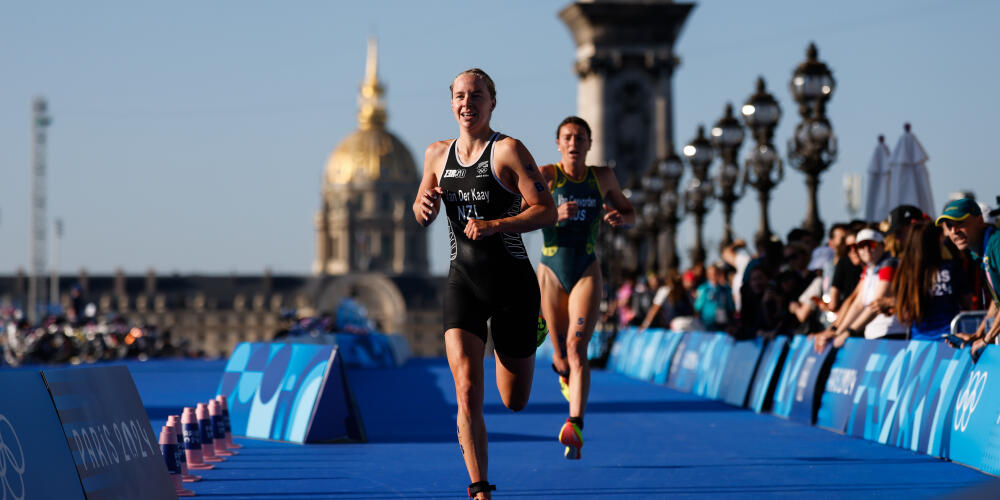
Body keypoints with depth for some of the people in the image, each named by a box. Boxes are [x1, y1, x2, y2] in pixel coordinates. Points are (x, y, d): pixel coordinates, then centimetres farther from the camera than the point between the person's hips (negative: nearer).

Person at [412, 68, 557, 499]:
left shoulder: (508, 150, -6)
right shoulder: (437, 154, 9)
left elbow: (546, 211, -11)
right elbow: (422, 216, 21)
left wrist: (495, 225, -24)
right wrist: (424, 205, -3)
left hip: (511, 281, -3)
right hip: (462, 281, 3)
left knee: (515, 401, 10)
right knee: (467, 390, -16)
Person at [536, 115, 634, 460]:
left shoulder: (603, 177, 5)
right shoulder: (547, 175, -4)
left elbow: (630, 214, 18)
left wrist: (621, 218, -5)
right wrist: (554, 214, -33)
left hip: (587, 273, 0)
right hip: (552, 272, 0)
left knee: (577, 347, -18)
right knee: (561, 359, 9)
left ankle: (575, 427, -28)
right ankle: (565, 374, 48)